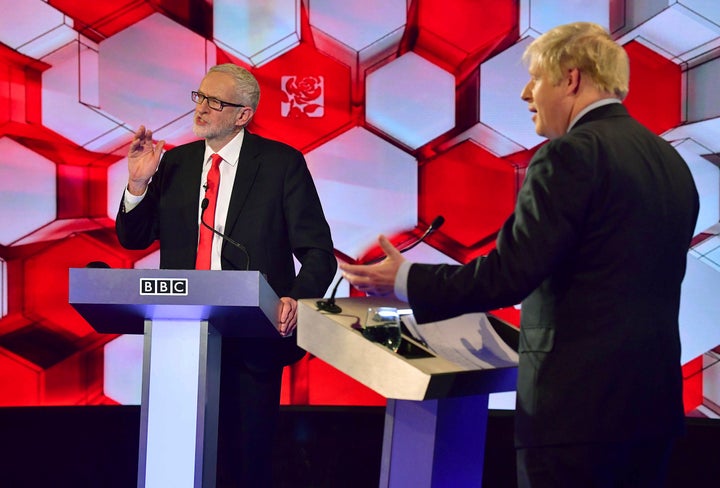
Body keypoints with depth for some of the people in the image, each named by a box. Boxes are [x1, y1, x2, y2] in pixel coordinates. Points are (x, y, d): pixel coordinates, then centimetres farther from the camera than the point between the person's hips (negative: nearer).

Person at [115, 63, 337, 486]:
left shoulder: (282, 163, -2)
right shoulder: (174, 162, 9)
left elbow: (319, 252, -4)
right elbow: (133, 239, 12)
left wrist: (298, 299, -24)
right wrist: (139, 182, -6)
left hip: (252, 338, -3)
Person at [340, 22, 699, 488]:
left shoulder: (570, 155, -13)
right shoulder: (671, 161, 11)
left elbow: (507, 274, -17)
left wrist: (404, 280, -6)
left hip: (580, 403, -8)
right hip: (654, 403, 8)